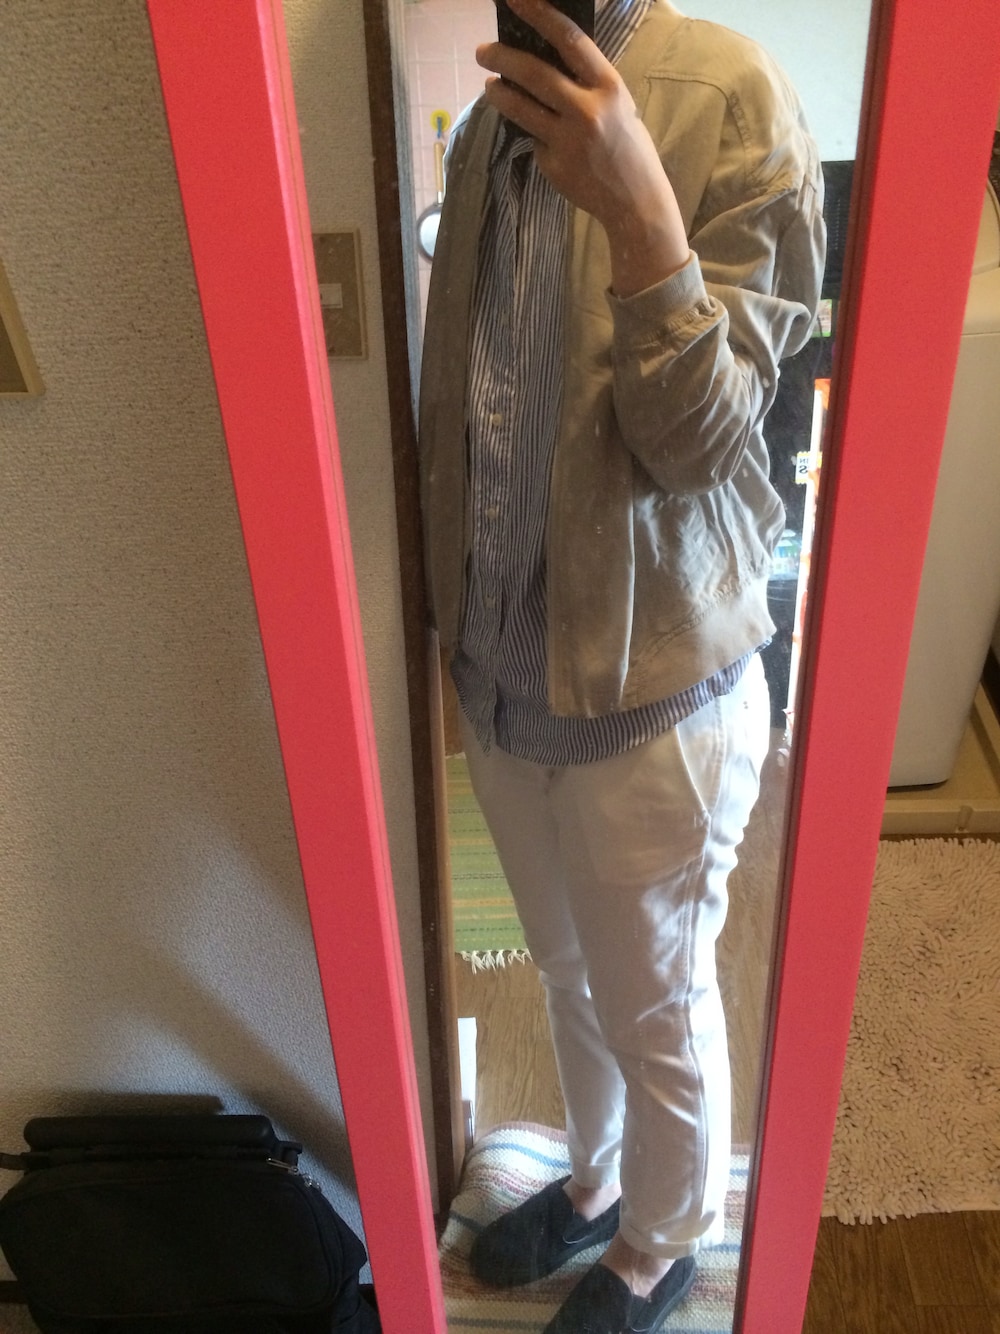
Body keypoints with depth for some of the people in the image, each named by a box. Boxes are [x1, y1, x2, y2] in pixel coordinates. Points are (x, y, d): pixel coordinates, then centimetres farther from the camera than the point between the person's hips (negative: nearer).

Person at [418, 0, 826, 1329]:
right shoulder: (491, 126, 3)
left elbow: (704, 441, -20)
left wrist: (637, 207, -35)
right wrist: (463, 637, 12)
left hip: (651, 692, -5)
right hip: (503, 674, 6)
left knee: (658, 1010, 17)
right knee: (571, 975, 26)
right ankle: (596, 1177, 55)